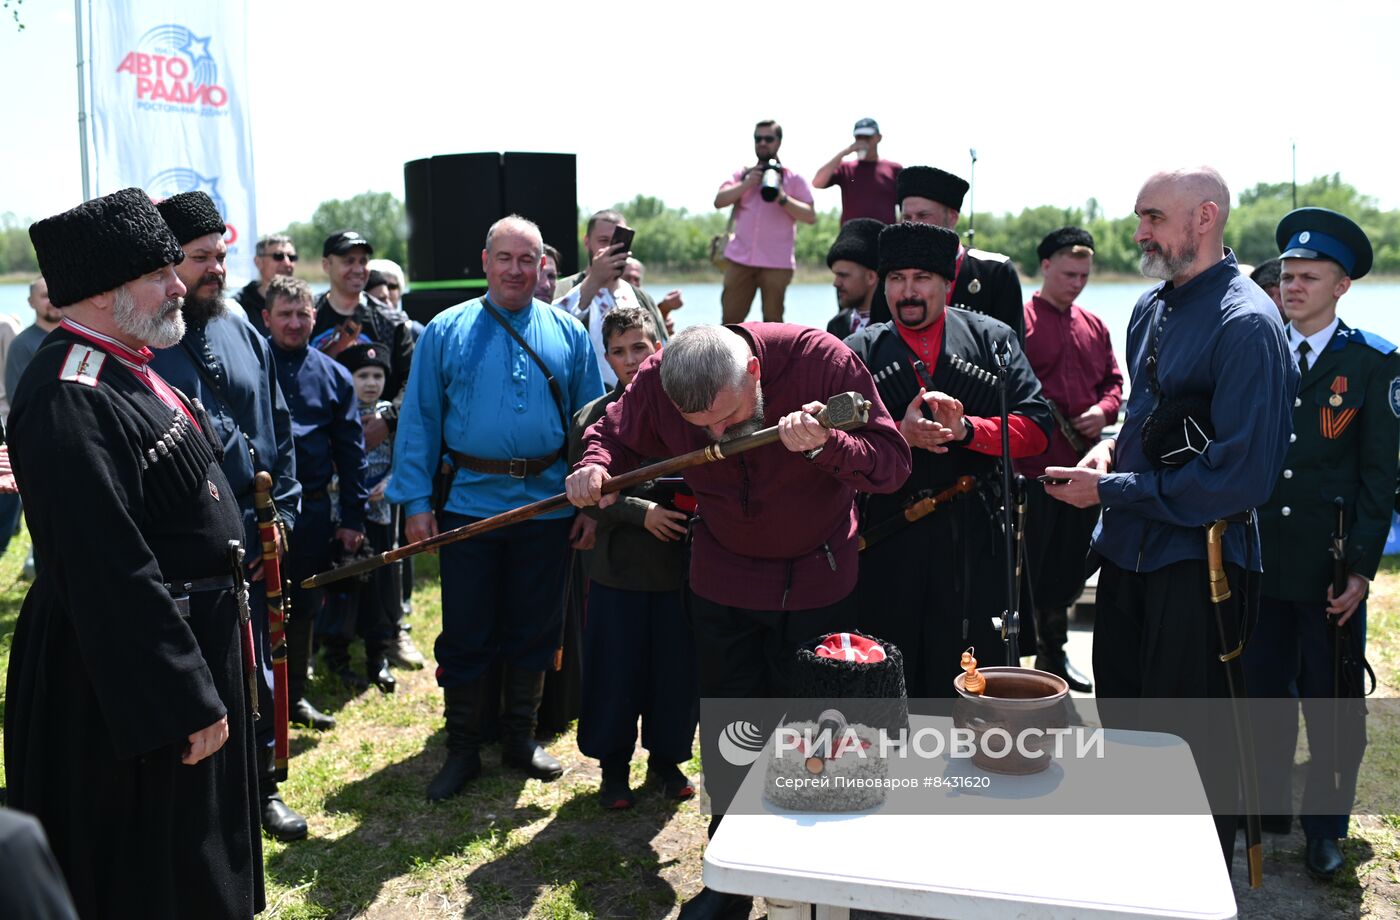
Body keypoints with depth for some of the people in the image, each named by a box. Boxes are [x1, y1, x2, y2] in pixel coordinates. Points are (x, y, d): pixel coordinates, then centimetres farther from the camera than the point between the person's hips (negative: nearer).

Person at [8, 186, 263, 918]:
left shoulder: (128, 369, 7)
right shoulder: (69, 401, -25)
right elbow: (109, 575, -28)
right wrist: (185, 701, -24)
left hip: (190, 639, 10)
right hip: (129, 674, -10)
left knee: (197, 847, 26)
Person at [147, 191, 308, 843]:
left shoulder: (243, 335, 9)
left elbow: (278, 428, 12)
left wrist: (283, 513, 6)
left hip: (254, 542, 5)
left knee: (259, 673, 16)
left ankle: (262, 786, 34)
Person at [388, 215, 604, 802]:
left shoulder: (569, 335, 6)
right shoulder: (445, 332, 2)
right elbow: (419, 420, 0)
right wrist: (416, 501, -7)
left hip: (547, 506, 1)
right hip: (469, 505, -1)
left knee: (534, 631, 12)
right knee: (465, 635, 6)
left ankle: (521, 739, 29)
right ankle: (462, 749, 22)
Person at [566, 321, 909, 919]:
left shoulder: (820, 358, -26)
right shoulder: (657, 381, -19)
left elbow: (892, 461, -23)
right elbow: (613, 434, 0)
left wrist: (824, 445, -42)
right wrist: (593, 467, -23)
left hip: (819, 583, -2)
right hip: (723, 584, 2)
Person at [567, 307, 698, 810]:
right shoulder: (592, 417, 0)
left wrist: (694, 504, -12)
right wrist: (641, 512, -15)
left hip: (680, 564, 1)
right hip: (617, 566, 0)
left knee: (678, 668, 9)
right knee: (615, 671, 7)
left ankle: (667, 759, 30)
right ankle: (613, 765, 26)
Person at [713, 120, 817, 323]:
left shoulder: (793, 179, 6)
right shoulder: (742, 175, 14)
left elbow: (810, 216, -3)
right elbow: (719, 201, 0)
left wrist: (783, 198, -14)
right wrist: (747, 183, -10)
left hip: (777, 262, -2)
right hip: (739, 259, 3)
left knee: (772, 321, 0)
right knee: (730, 319, 1)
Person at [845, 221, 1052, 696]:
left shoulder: (992, 338, 5)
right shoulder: (861, 351, 6)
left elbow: (1035, 427, -2)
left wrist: (966, 429, -18)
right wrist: (899, 435, -19)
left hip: (975, 543, 0)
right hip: (889, 541, 0)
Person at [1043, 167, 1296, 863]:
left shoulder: (1245, 324, -18)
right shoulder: (1152, 307, 8)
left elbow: (1238, 478, -22)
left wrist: (1109, 490, -17)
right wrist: (1114, 446, 1)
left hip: (1196, 562, -8)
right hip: (1128, 548, 8)